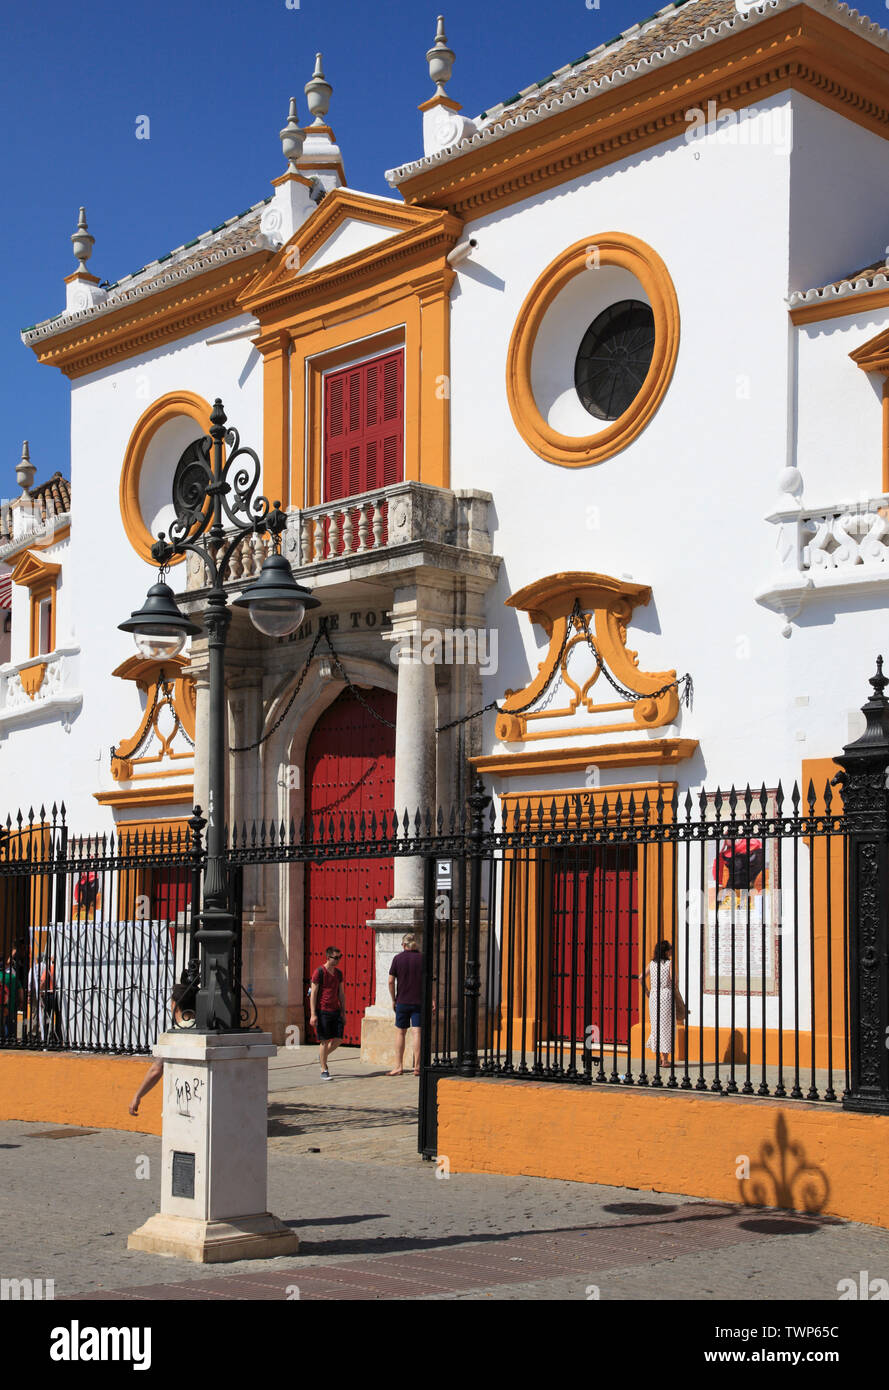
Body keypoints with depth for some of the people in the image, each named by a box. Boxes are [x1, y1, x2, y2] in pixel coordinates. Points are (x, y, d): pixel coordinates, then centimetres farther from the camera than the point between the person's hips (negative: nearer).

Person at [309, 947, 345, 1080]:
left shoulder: (338, 973, 11)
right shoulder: (319, 972, -8)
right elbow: (313, 993, -9)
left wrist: (343, 1012, 15)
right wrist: (313, 1014, -13)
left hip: (335, 1010, 6)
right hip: (322, 1010, -6)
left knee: (338, 1039, 1)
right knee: (324, 1040, -2)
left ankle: (324, 1054, 29)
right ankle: (324, 1070, 6)